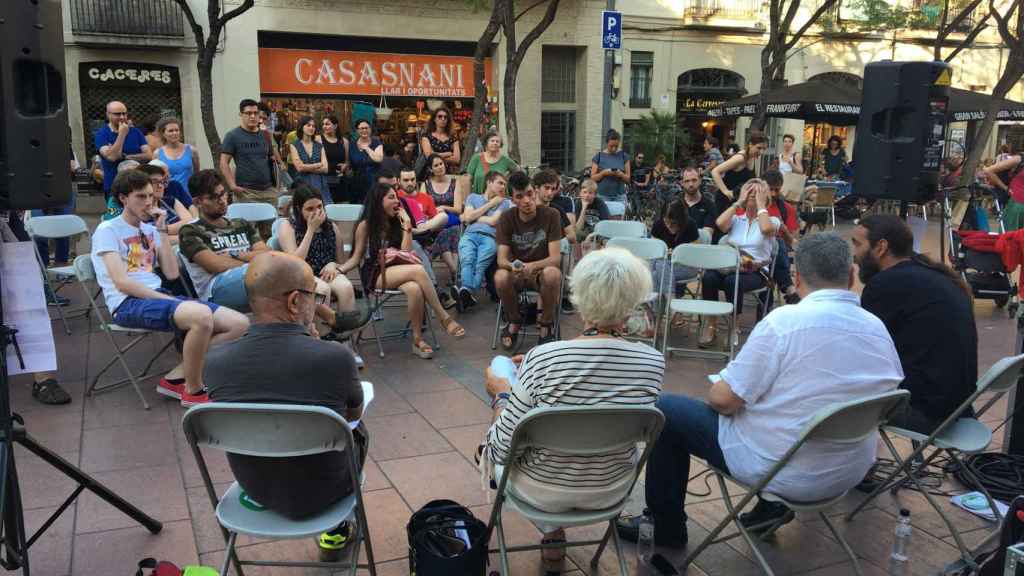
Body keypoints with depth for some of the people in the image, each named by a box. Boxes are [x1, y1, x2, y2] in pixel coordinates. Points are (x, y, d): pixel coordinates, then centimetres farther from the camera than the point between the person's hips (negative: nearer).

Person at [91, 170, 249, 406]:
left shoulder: (149, 229, 20)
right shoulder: (107, 230, 1)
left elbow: (172, 273, 9)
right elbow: (122, 283, -11)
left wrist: (161, 230, 5)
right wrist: (169, 300, -15)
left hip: (157, 296, 7)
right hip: (128, 304, -7)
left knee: (239, 323, -9)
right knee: (201, 315, -37)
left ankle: (176, 378, -4)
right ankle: (194, 391, -15)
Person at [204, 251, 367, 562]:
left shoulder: (214, 362, -18)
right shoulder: (335, 356, -29)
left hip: (253, 489, 3)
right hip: (319, 493, -3)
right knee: (357, 432, 29)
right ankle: (336, 531, 40)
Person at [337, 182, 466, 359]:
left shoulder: (396, 222, 11)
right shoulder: (365, 225, -2)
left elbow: (406, 252, 2)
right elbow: (356, 258, 0)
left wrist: (407, 226, -2)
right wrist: (338, 270, -18)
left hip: (395, 271, 4)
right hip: (374, 275, -4)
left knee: (415, 289, -35)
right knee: (418, 270, -33)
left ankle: (418, 340, -23)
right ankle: (444, 318, -27)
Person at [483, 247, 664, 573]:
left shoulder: (542, 360, -29)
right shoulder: (654, 362, -17)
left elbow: (503, 449, -20)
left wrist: (501, 394, 0)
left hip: (542, 491, -3)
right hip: (612, 491, 3)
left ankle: (551, 532, 34)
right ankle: (553, 533, 35)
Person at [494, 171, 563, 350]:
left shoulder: (550, 215, -12)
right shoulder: (506, 218, -6)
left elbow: (555, 257, -17)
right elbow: (501, 259, -12)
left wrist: (532, 266, -37)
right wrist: (512, 266, -37)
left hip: (542, 270, -1)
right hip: (516, 274, 2)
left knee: (552, 273, -37)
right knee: (500, 277, -33)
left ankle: (547, 324, -10)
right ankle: (514, 322, -2)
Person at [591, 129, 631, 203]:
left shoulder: (623, 156, 6)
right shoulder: (599, 156, 2)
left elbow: (628, 179, 7)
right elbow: (592, 178, 1)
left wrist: (621, 174, -14)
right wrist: (603, 173, -16)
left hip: (620, 196, 1)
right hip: (602, 196, -1)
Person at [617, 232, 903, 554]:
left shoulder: (784, 321, -22)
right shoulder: (879, 330, -4)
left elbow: (723, 400, -18)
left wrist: (715, 393, 5)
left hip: (782, 471, -6)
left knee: (668, 409, 10)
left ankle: (665, 527, 20)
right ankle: (773, 504, 25)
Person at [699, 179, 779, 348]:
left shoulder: (772, 220, 10)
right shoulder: (736, 219, 18)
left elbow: (766, 229, -16)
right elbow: (720, 223, -6)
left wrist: (760, 204, -4)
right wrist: (738, 202, 2)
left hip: (756, 272, -2)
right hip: (728, 267, 3)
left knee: (732, 281, -36)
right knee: (708, 277, -31)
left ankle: (734, 327, -17)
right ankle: (710, 325, -18)